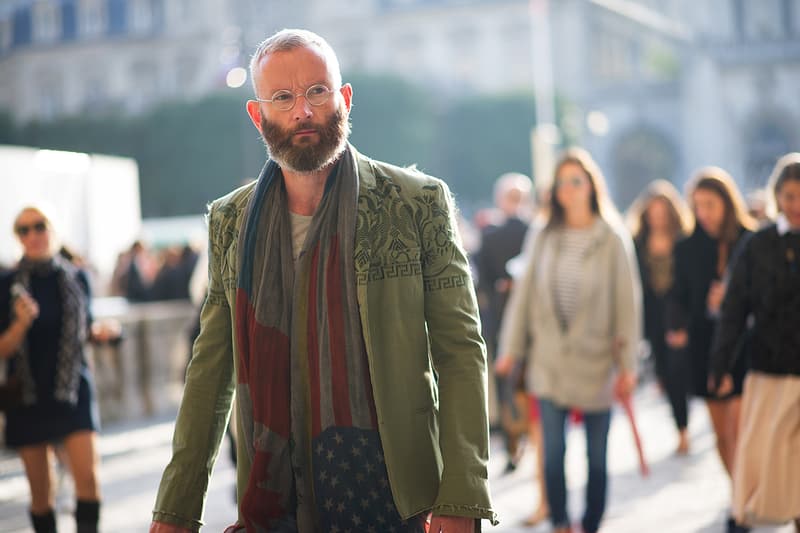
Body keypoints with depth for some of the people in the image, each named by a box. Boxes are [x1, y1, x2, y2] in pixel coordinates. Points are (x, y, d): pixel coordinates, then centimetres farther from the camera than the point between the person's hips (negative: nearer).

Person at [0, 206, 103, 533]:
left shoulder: (77, 278, 2)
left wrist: (99, 333, -4)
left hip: (73, 390, 1)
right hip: (29, 394, 0)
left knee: (88, 476, -14)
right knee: (41, 492, 5)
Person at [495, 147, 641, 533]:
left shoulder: (613, 239, -2)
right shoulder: (544, 237, 5)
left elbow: (628, 302, -2)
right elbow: (524, 293, 8)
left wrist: (627, 364, -4)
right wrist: (511, 349, 6)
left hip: (596, 361, -2)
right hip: (549, 359, 2)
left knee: (596, 455, 7)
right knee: (552, 450, -3)